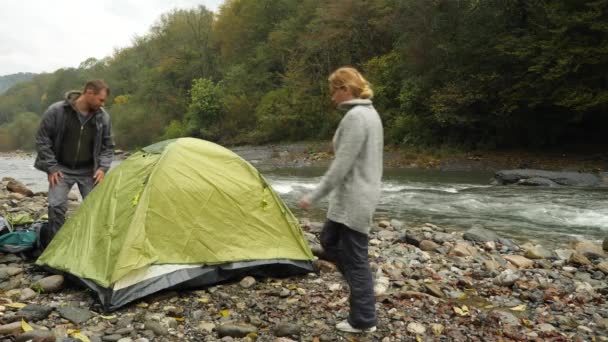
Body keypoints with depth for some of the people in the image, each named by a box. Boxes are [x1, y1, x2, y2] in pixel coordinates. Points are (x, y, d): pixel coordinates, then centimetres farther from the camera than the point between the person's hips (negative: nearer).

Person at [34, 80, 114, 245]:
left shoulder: (102, 116, -7)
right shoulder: (56, 111, -16)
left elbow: (107, 146, 4)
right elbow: (42, 140, -8)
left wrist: (102, 168, -8)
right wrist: (51, 168, -10)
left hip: (88, 171, 3)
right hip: (62, 169, -2)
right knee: (57, 206, -13)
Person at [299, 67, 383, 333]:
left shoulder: (355, 117, -20)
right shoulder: (370, 113, 11)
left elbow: (342, 165, -23)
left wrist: (314, 196, -16)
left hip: (353, 198, -10)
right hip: (358, 194, 10)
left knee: (355, 257, 1)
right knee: (329, 240, 21)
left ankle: (363, 321, 15)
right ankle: (361, 287, 28)